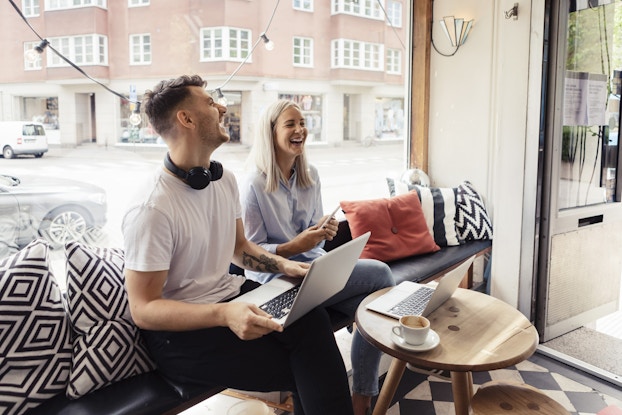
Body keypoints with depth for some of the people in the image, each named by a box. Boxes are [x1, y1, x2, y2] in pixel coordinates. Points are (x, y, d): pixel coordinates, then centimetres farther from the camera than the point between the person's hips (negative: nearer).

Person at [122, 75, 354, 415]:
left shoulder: (224, 179, 5)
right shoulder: (153, 209, -20)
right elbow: (144, 309, -18)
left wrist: (283, 265, 0)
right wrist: (224, 314, -32)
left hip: (230, 294, 7)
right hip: (180, 329, -6)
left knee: (312, 320, -22)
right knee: (303, 370, -18)